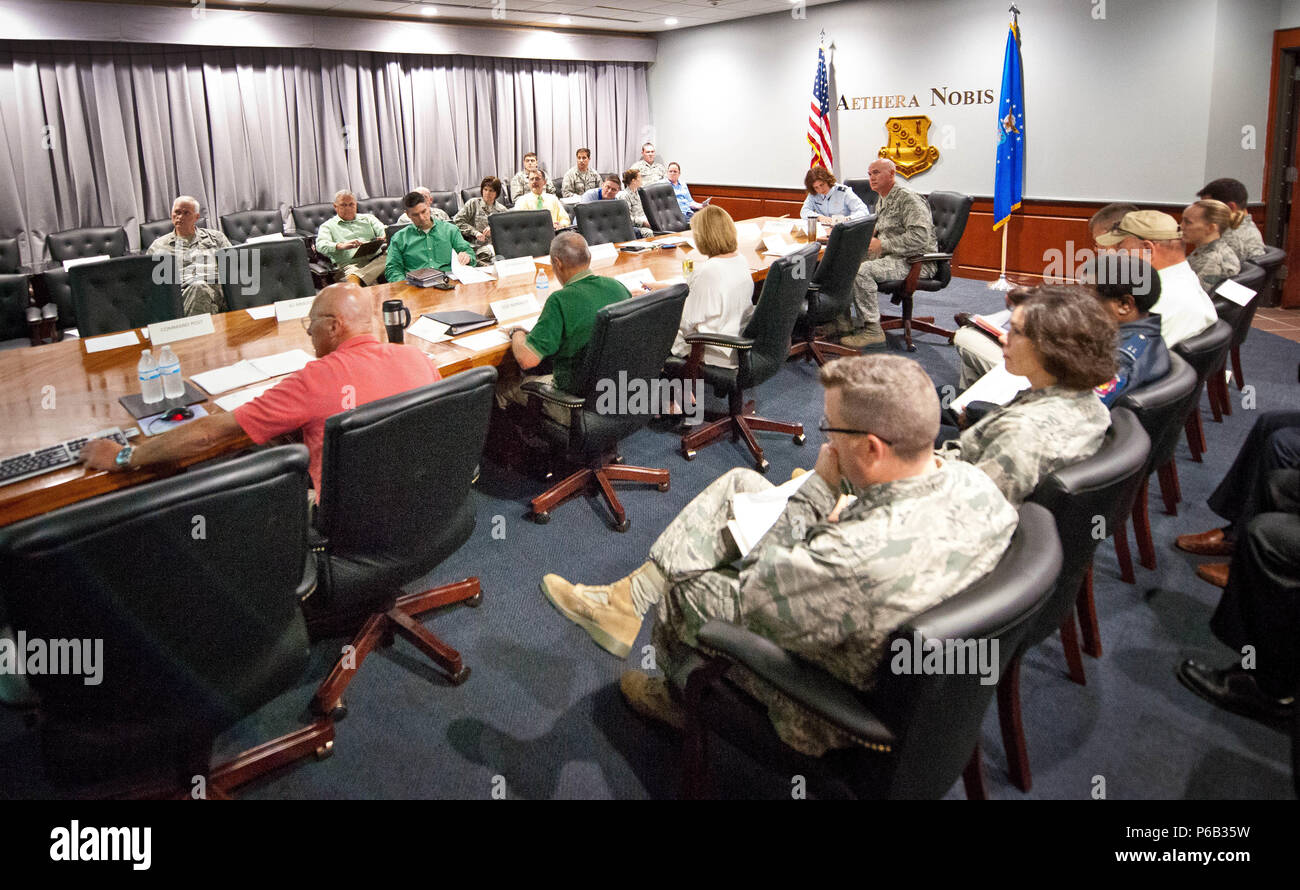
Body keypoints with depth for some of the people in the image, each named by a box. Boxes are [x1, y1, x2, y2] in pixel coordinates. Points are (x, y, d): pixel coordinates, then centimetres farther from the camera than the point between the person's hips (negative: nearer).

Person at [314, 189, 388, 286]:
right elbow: (321, 245, 1)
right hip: (351, 264, -1)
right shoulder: (328, 226, 20)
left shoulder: (368, 218, 30)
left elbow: (384, 231, 15)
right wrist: (341, 246, -22)